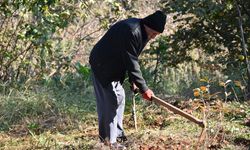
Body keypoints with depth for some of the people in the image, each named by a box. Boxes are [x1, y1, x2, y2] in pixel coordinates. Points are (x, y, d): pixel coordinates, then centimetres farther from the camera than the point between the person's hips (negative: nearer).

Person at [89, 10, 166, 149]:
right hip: (103, 65, -10)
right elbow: (131, 63, -29)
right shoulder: (131, 32, -29)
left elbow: (133, 59, 11)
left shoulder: (142, 32, 3)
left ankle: (117, 133, 25)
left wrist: (133, 80, 3)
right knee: (110, 100, -12)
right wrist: (144, 88, -26)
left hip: (114, 66, 10)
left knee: (119, 97, 14)